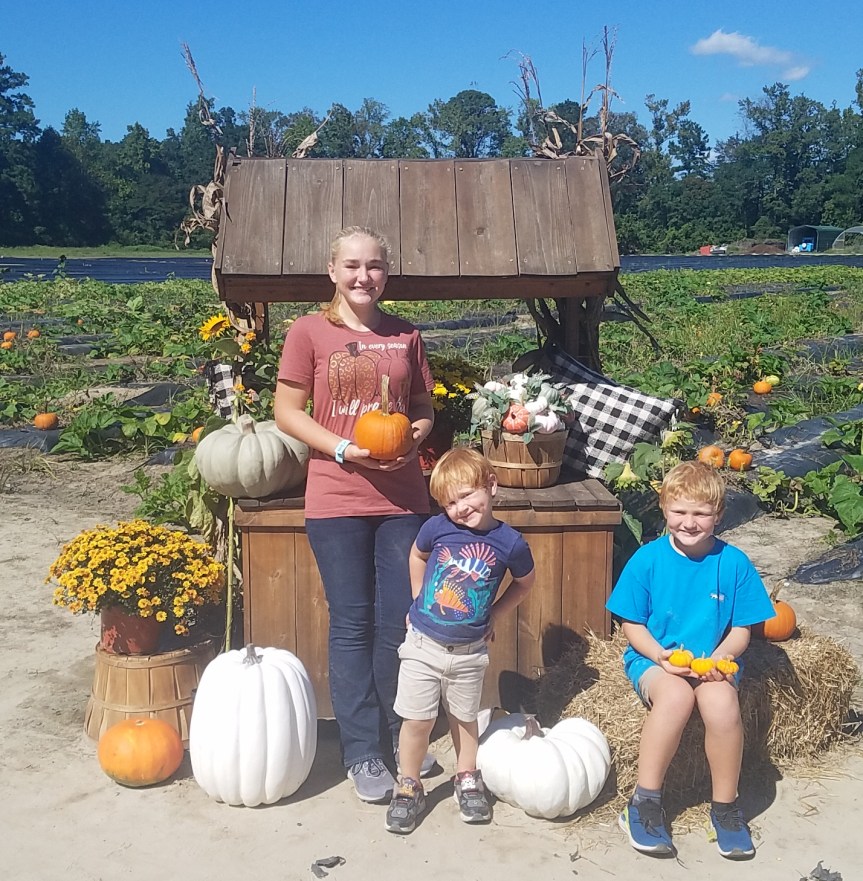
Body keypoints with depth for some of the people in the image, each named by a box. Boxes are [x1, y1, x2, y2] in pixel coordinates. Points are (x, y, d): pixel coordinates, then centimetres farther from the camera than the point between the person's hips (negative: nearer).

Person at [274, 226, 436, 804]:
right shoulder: (310, 332, -1)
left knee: (401, 622, 8)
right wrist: (342, 448, -15)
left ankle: (402, 735, 29)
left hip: (402, 497, 3)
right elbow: (286, 410, -2)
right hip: (336, 500, -3)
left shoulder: (406, 335, 9)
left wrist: (416, 434, -7)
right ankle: (362, 752, 17)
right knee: (352, 625, 4)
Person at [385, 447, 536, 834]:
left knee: (464, 719, 18)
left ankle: (467, 781, 39)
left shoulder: (510, 543, -13)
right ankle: (408, 788, 24)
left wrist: (493, 615, 4)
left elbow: (524, 583, 8)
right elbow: (417, 557, 12)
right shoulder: (437, 528, -12)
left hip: (470, 652, 0)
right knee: (416, 721, 5)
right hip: (423, 644, 0)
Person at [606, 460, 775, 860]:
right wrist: (659, 655, -18)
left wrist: (722, 655, -17)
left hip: (712, 661, 1)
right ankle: (644, 801, -18)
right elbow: (632, 623, 0)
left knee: (722, 702, -31)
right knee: (676, 694, -35)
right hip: (654, 657, -1)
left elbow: (741, 629, 3)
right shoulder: (647, 559, -5)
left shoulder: (734, 563, -3)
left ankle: (725, 806, -7)